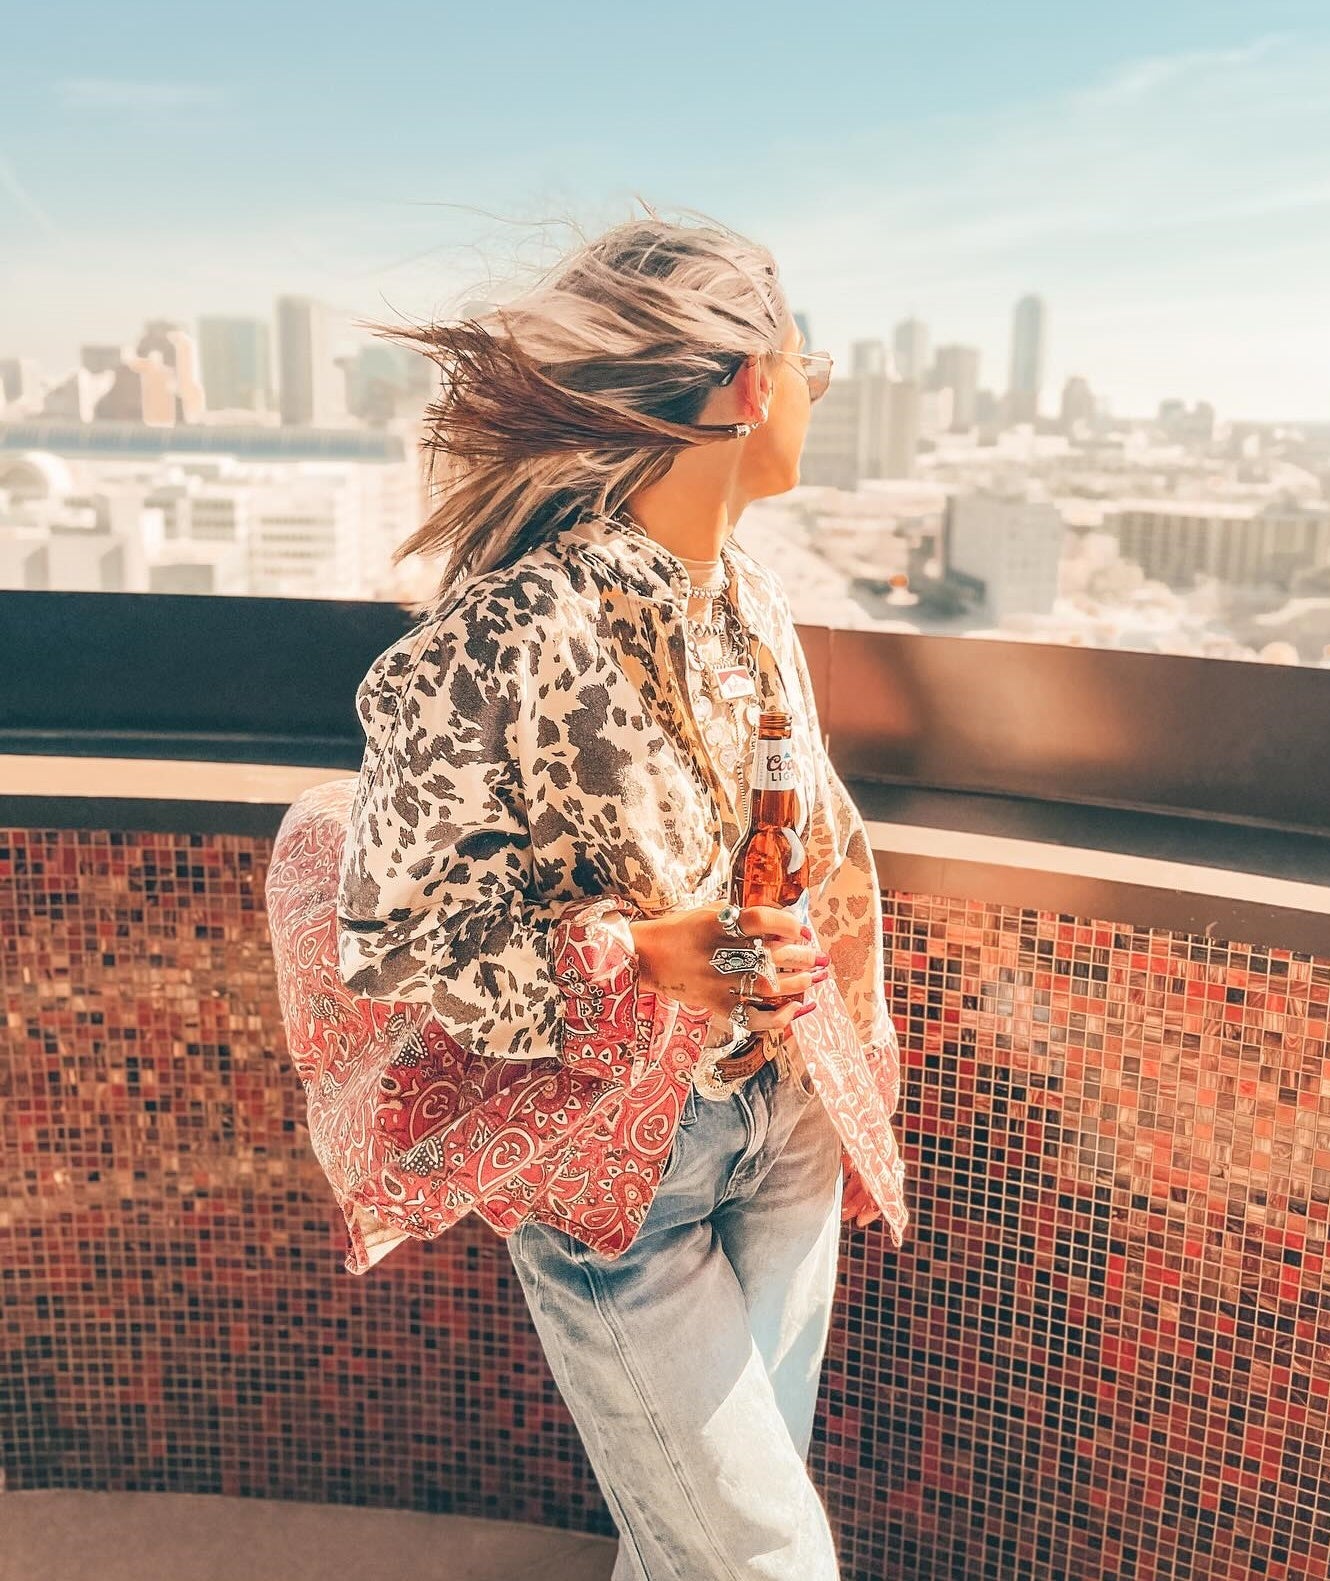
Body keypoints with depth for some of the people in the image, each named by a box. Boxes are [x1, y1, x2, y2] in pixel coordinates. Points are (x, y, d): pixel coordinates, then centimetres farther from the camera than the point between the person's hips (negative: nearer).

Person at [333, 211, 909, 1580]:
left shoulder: (751, 598, -2)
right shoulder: (503, 642, -26)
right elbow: (394, 935, -17)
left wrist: (839, 1058, 16)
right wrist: (642, 962, -30)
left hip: (778, 1112, 7)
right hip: (610, 1156, -6)